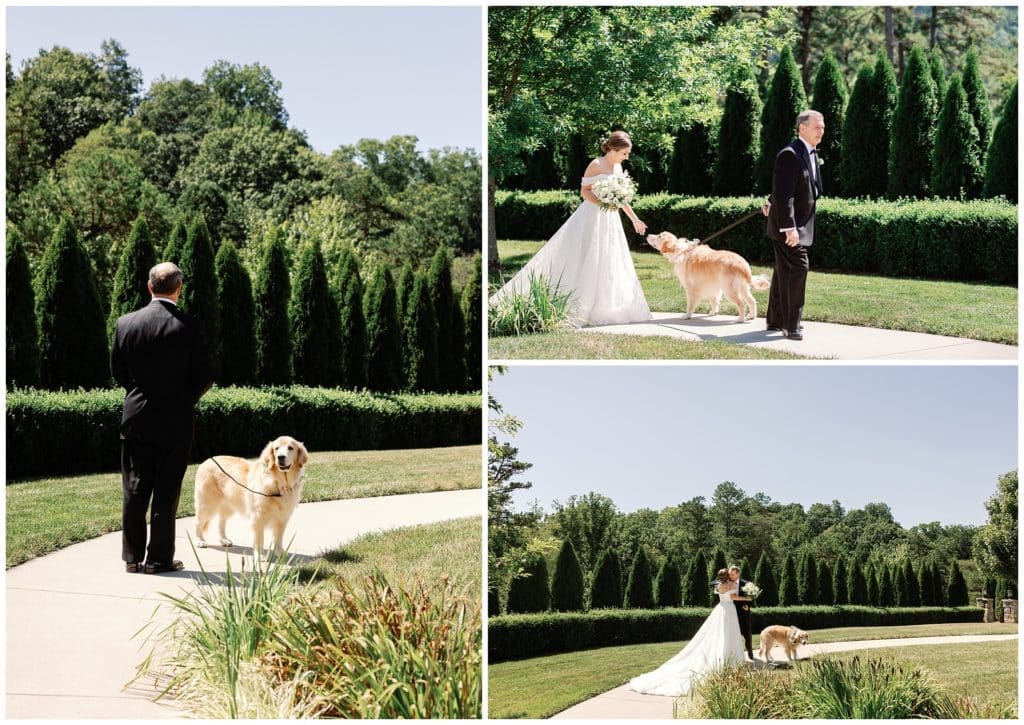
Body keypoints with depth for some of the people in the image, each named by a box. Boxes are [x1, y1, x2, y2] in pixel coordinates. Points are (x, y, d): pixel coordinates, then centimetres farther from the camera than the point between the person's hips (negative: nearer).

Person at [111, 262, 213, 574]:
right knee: (166, 492, 4)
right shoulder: (189, 326, -11)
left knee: (135, 490, 9)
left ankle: (133, 557, 12)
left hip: (136, 419, 3)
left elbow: (117, 371, 6)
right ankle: (159, 558, 7)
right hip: (175, 420, -3)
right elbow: (204, 376, -8)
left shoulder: (125, 323, -2)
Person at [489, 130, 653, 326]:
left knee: (608, 266, 6)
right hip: (592, 217, -8)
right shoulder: (596, 165, -10)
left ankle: (602, 309, 11)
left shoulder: (618, 168, 11)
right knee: (582, 263, -7)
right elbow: (584, 191, -14)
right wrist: (603, 204, -27)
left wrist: (634, 219, 27)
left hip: (610, 221, 8)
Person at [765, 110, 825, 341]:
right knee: (797, 268, -13)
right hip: (788, 225, -10)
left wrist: (773, 203, 38)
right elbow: (783, 193, -24)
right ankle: (791, 325, -10)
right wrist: (789, 227, -29)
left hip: (800, 224, 10)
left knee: (784, 272, 16)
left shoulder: (811, 153, 13)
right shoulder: (789, 155, -18)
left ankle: (775, 321, 26)